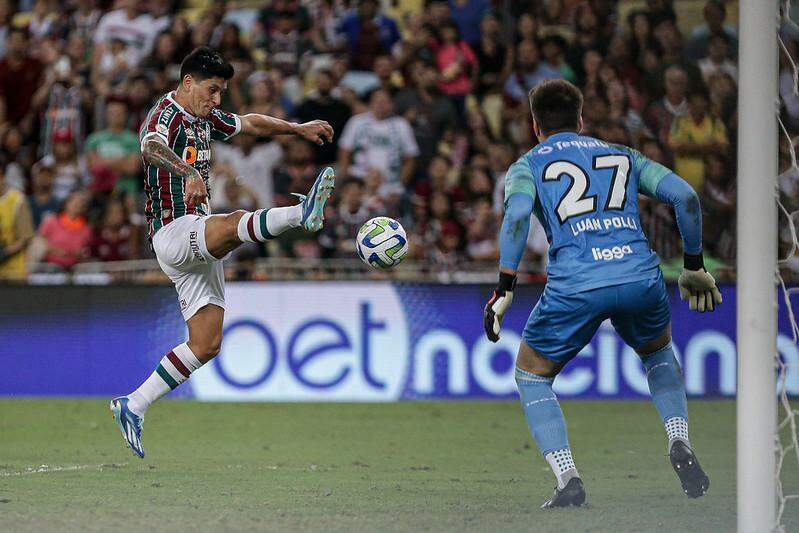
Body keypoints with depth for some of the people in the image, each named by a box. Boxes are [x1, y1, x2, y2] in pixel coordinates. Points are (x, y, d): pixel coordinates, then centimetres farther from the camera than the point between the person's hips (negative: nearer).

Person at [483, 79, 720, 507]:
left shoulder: (528, 166, 16)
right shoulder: (622, 156, 25)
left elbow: (517, 214, -6)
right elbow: (684, 196, 11)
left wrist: (504, 289, -7)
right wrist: (694, 267, 19)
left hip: (575, 287, -3)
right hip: (640, 276, 3)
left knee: (532, 376, 19)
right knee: (658, 352, 35)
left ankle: (568, 479, 1)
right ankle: (680, 445, 13)